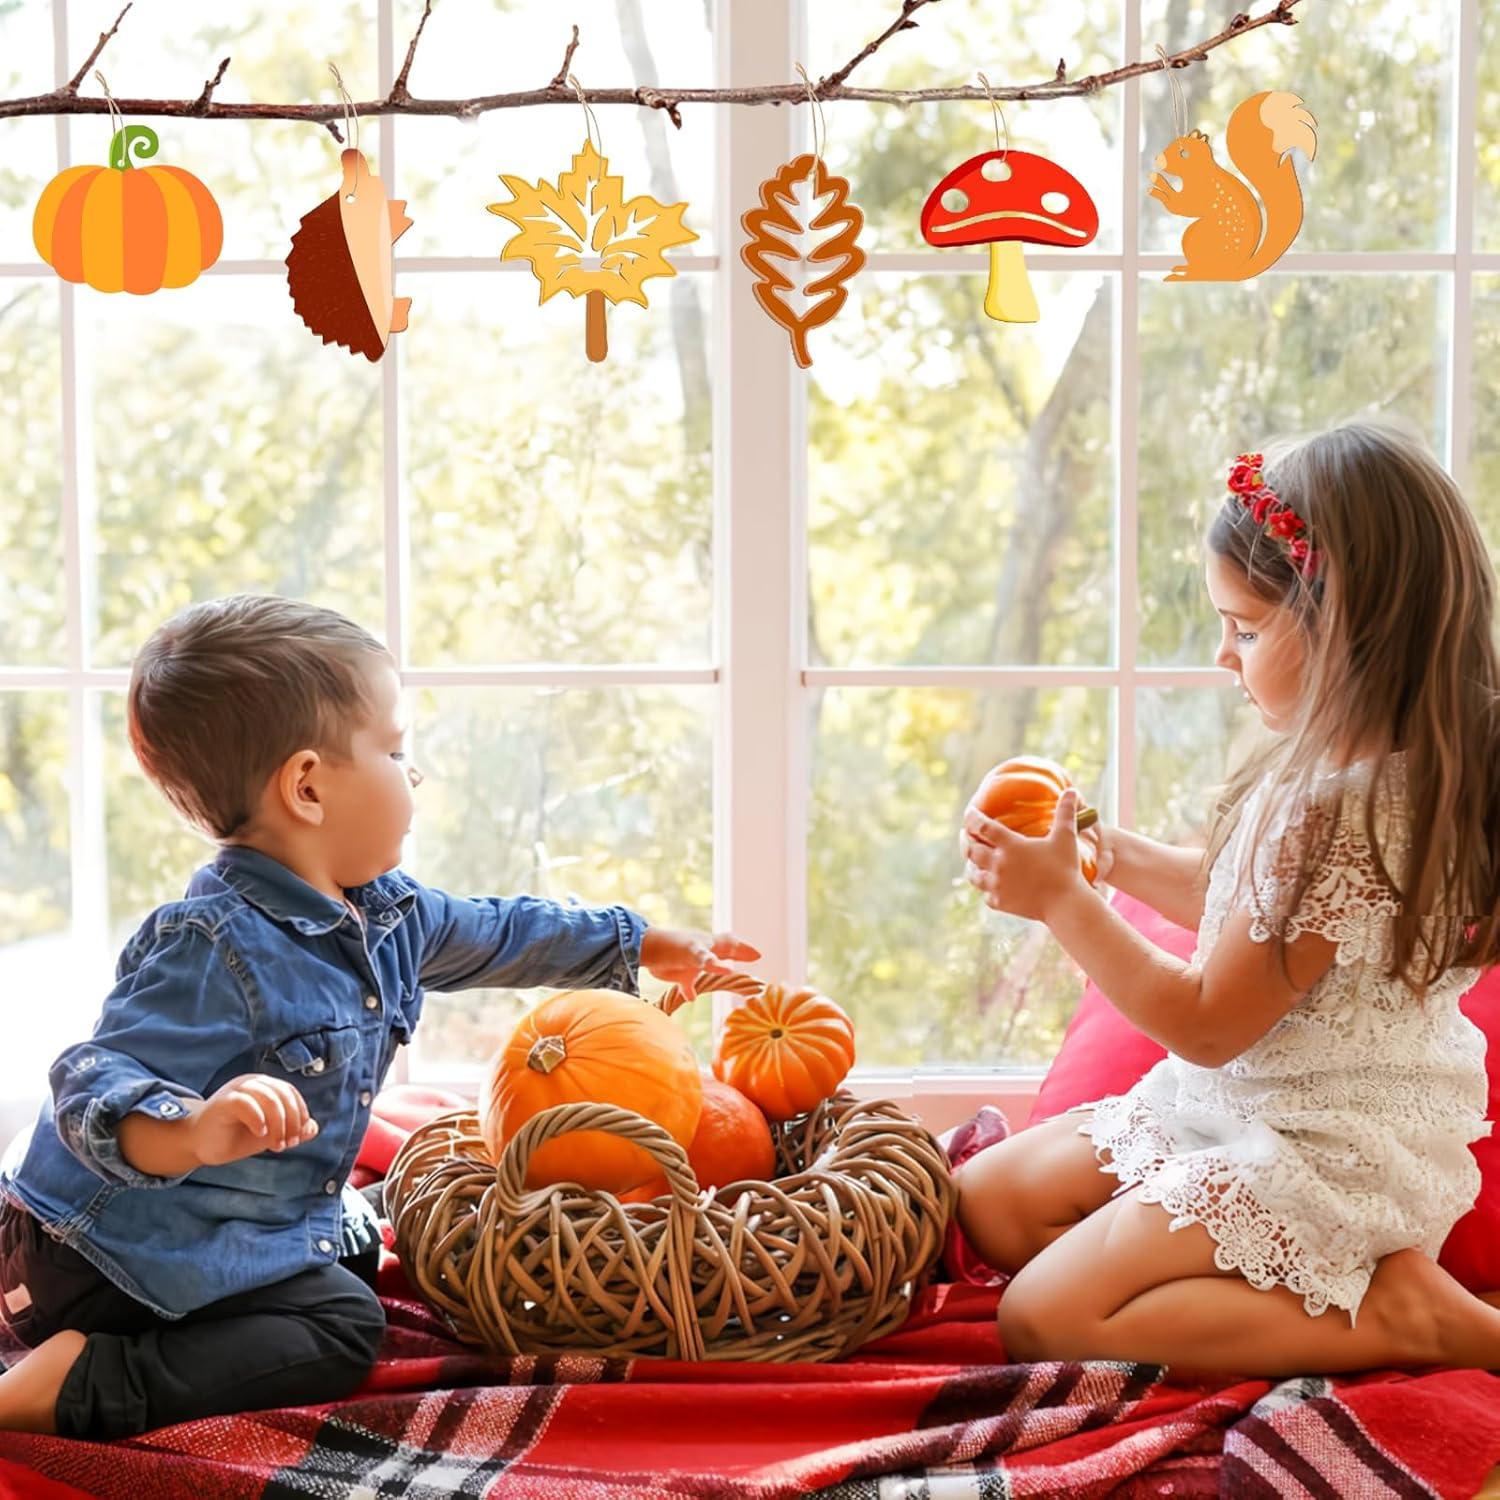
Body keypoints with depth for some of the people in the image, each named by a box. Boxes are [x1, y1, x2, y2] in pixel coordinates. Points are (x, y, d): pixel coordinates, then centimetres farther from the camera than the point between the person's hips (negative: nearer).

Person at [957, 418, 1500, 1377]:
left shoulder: (1339, 817, -29)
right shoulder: (1377, 774, 3)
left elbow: (1208, 1025, -22)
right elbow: (1261, 911, 19)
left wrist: (1060, 899, -16)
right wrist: (1111, 855, 11)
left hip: (1328, 1158, -11)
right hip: (1237, 1108, 11)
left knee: (1043, 1316, -15)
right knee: (986, 1201, 13)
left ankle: (1387, 1315, -9)